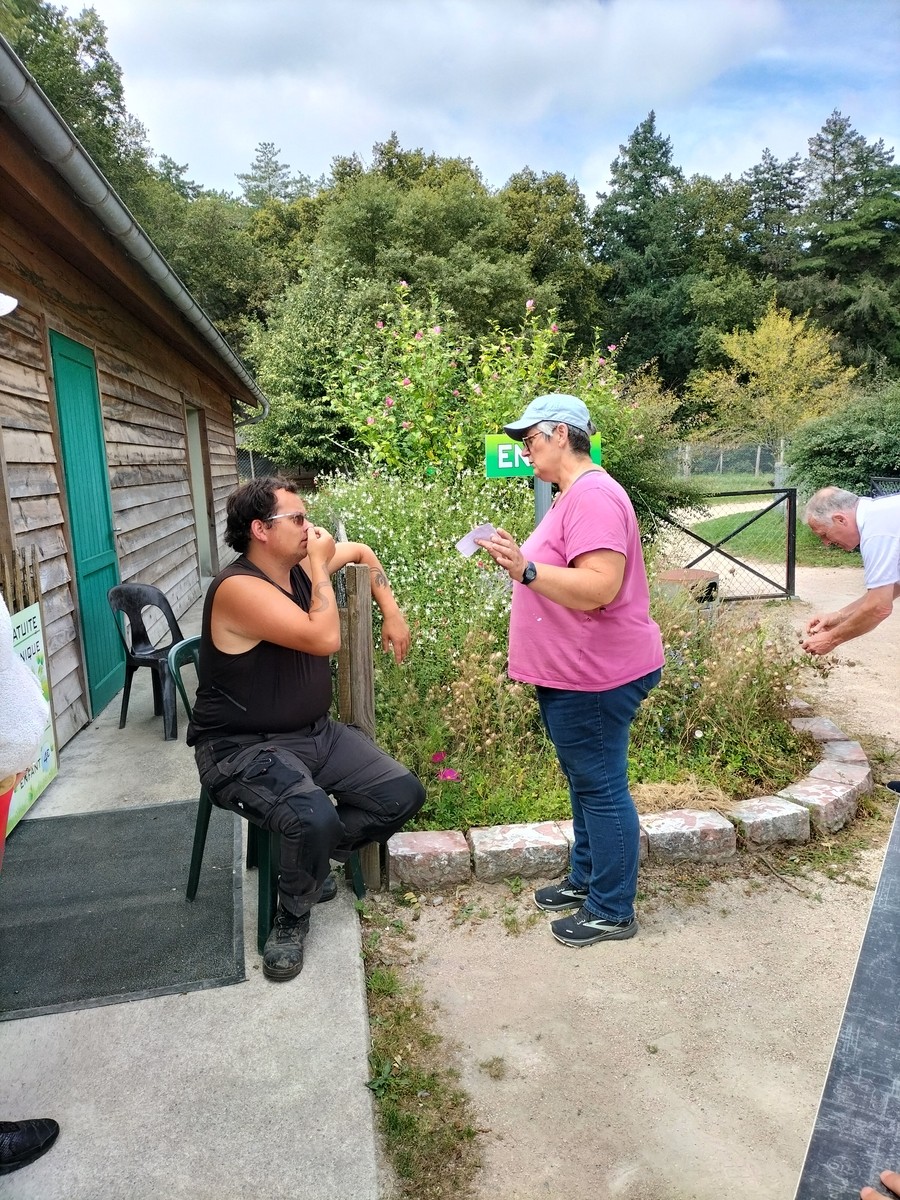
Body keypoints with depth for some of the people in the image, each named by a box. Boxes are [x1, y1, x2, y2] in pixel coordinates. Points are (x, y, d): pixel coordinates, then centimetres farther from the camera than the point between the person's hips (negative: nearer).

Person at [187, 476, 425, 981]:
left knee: (404, 794, -6)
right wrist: (320, 565, -18)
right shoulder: (240, 588, -21)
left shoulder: (300, 566, 4)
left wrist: (392, 612, 14)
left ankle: (311, 854, 18)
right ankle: (292, 917, 0)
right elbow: (325, 638, -29)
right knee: (314, 819, -34)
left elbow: (362, 551, 23)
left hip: (317, 732, 8)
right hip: (245, 750, -8)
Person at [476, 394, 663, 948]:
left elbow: (598, 587, -29)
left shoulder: (593, 495, -20)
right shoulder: (574, 495, 16)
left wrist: (527, 568, -31)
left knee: (601, 788, 2)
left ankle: (613, 911, 18)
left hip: (595, 677, -11)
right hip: (575, 673, 11)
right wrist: (520, 562, 11)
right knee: (585, 782, 21)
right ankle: (586, 879, 38)